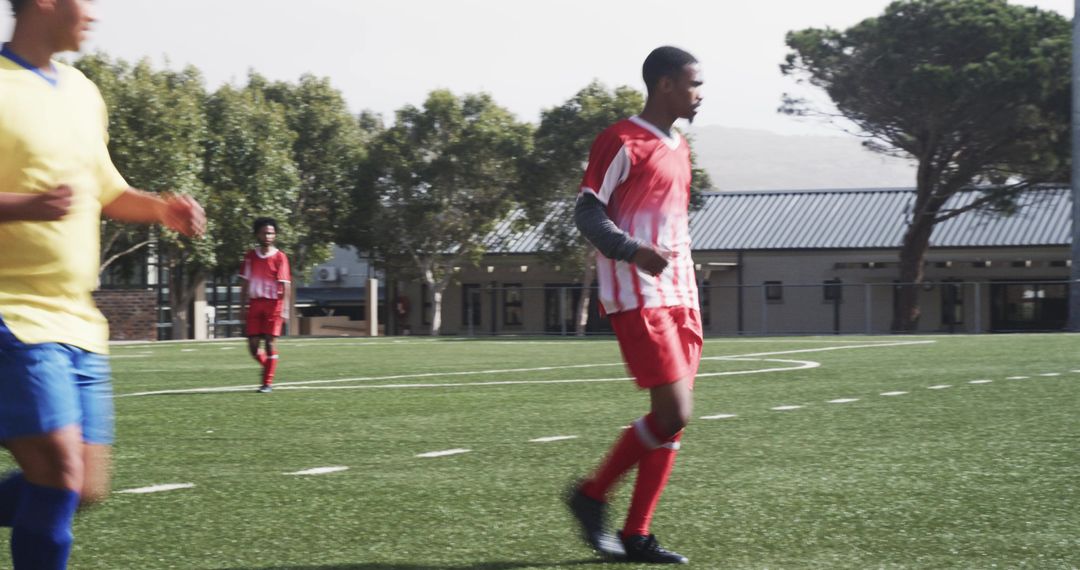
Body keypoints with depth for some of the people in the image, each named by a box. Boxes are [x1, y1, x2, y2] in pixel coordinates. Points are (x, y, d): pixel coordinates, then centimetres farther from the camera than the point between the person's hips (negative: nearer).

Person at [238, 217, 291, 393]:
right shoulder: (250, 257, 9)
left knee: (270, 342, -6)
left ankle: (268, 382, 0)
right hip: (255, 304, 4)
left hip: (273, 304, -4)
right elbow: (245, 284, 13)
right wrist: (243, 307, 9)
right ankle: (268, 366, 28)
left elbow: (284, 285, -8)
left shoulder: (280, 257, -3)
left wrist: (285, 308, -18)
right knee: (252, 345, 1)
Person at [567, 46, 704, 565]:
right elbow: (587, 213, -11)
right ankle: (591, 495, 5)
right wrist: (633, 252, -26)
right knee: (673, 414, -13)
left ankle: (636, 536, 10)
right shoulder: (622, 143, -9)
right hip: (637, 299, -9)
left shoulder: (679, 148, 18)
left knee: (675, 419, 5)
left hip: (678, 297, 9)